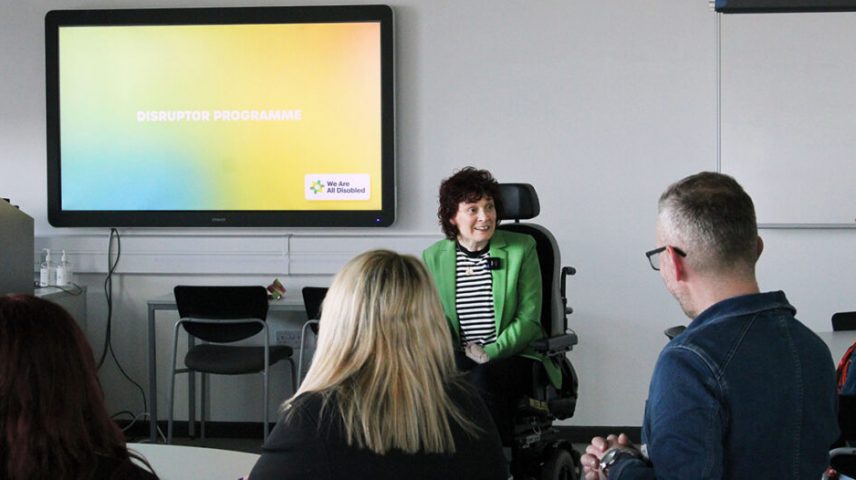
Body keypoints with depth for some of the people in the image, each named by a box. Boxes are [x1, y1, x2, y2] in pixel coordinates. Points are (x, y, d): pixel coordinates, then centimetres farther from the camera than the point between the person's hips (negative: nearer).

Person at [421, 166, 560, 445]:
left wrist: (490, 353, -15)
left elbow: (529, 318, -2)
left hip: (514, 357, -2)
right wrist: (449, 354, -10)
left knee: (483, 378, -35)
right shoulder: (433, 257, 9)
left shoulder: (521, 249, 2)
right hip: (458, 361, 2)